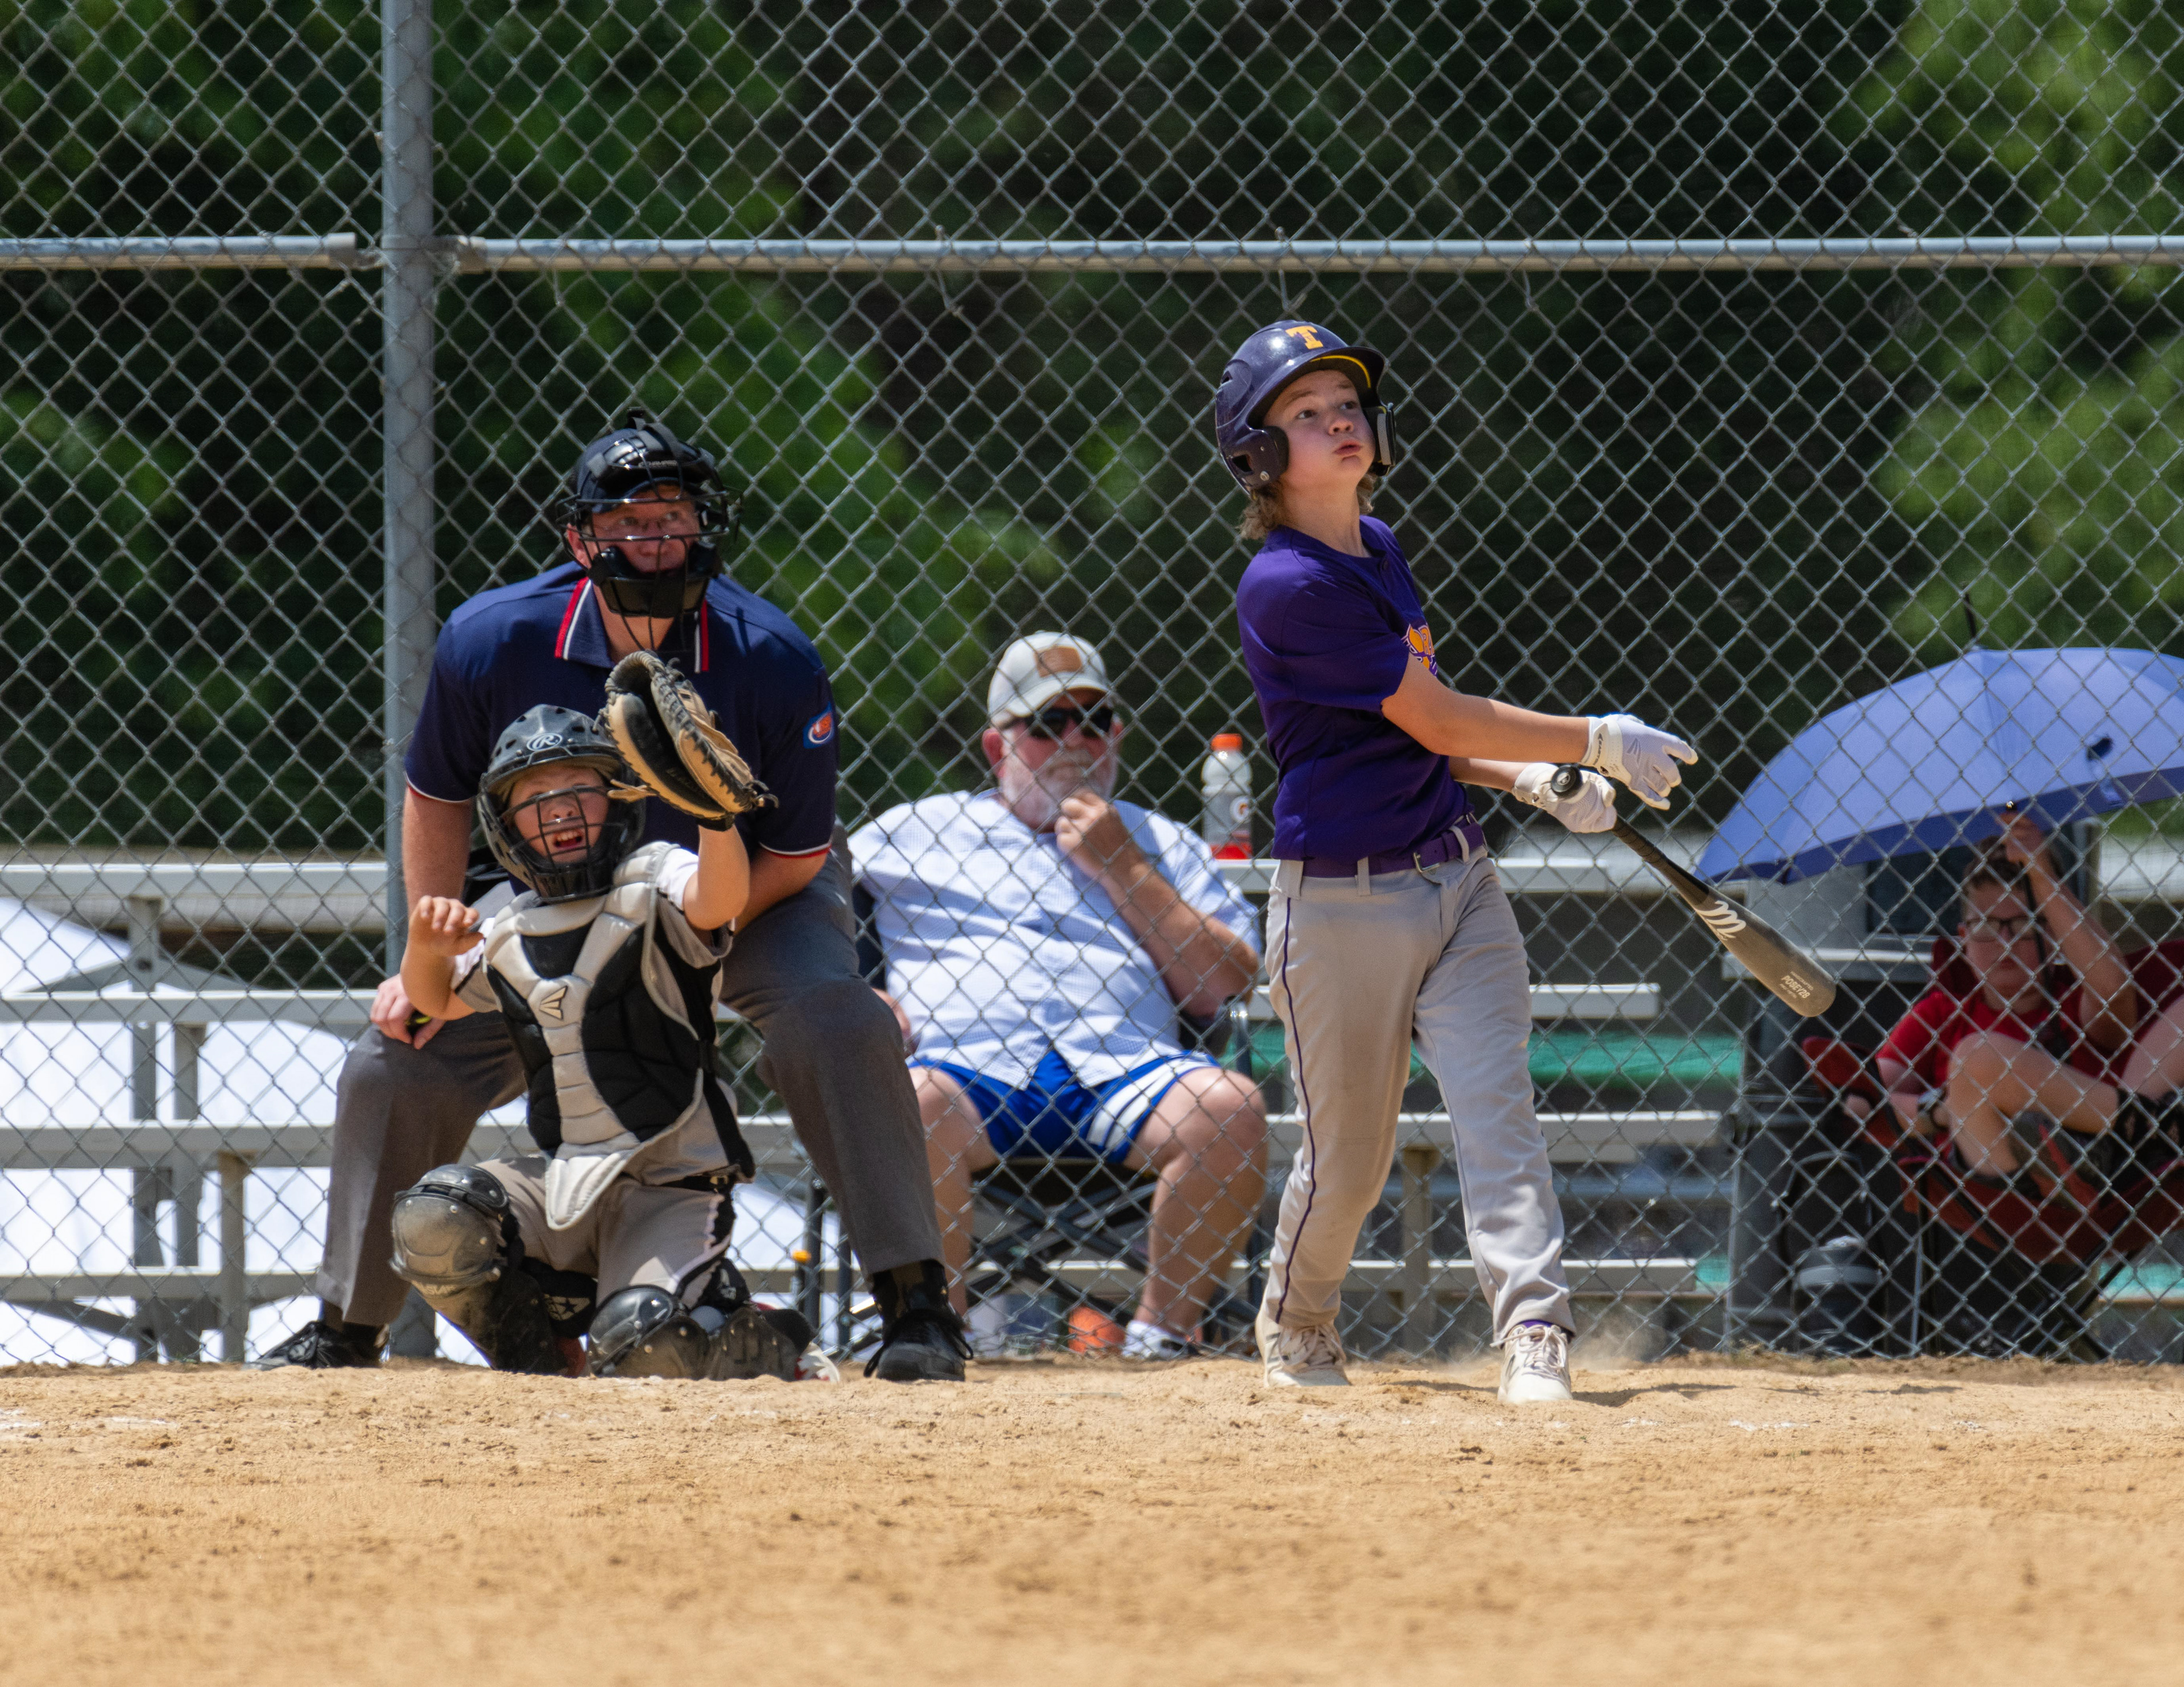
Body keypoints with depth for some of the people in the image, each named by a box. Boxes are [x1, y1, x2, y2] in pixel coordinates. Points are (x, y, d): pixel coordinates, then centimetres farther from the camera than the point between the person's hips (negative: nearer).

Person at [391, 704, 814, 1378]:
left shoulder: (654, 885, -7)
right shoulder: (509, 937, 11)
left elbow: (720, 900, -29)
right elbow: (437, 1001, 26)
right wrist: (425, 944, 1)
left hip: (670, 1186, -5)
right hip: (563, 1186, 5)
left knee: (642, 1346, -27)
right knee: (429, 1220, -19)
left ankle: (764, 1342, 9)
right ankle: (542, 1354, 7)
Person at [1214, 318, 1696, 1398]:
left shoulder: (1377, 547, 10)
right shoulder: (1287, 589, -18)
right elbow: (1431, 719, -17)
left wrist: (1535, 782, 6)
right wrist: (1596, 744, -10)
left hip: (1455, 878, 7)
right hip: (1343, 897, -7)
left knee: (1496, 1105, -10)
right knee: (1348, 1153, 7)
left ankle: (1532, 1334, -17)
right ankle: (1296, 1329, 33)